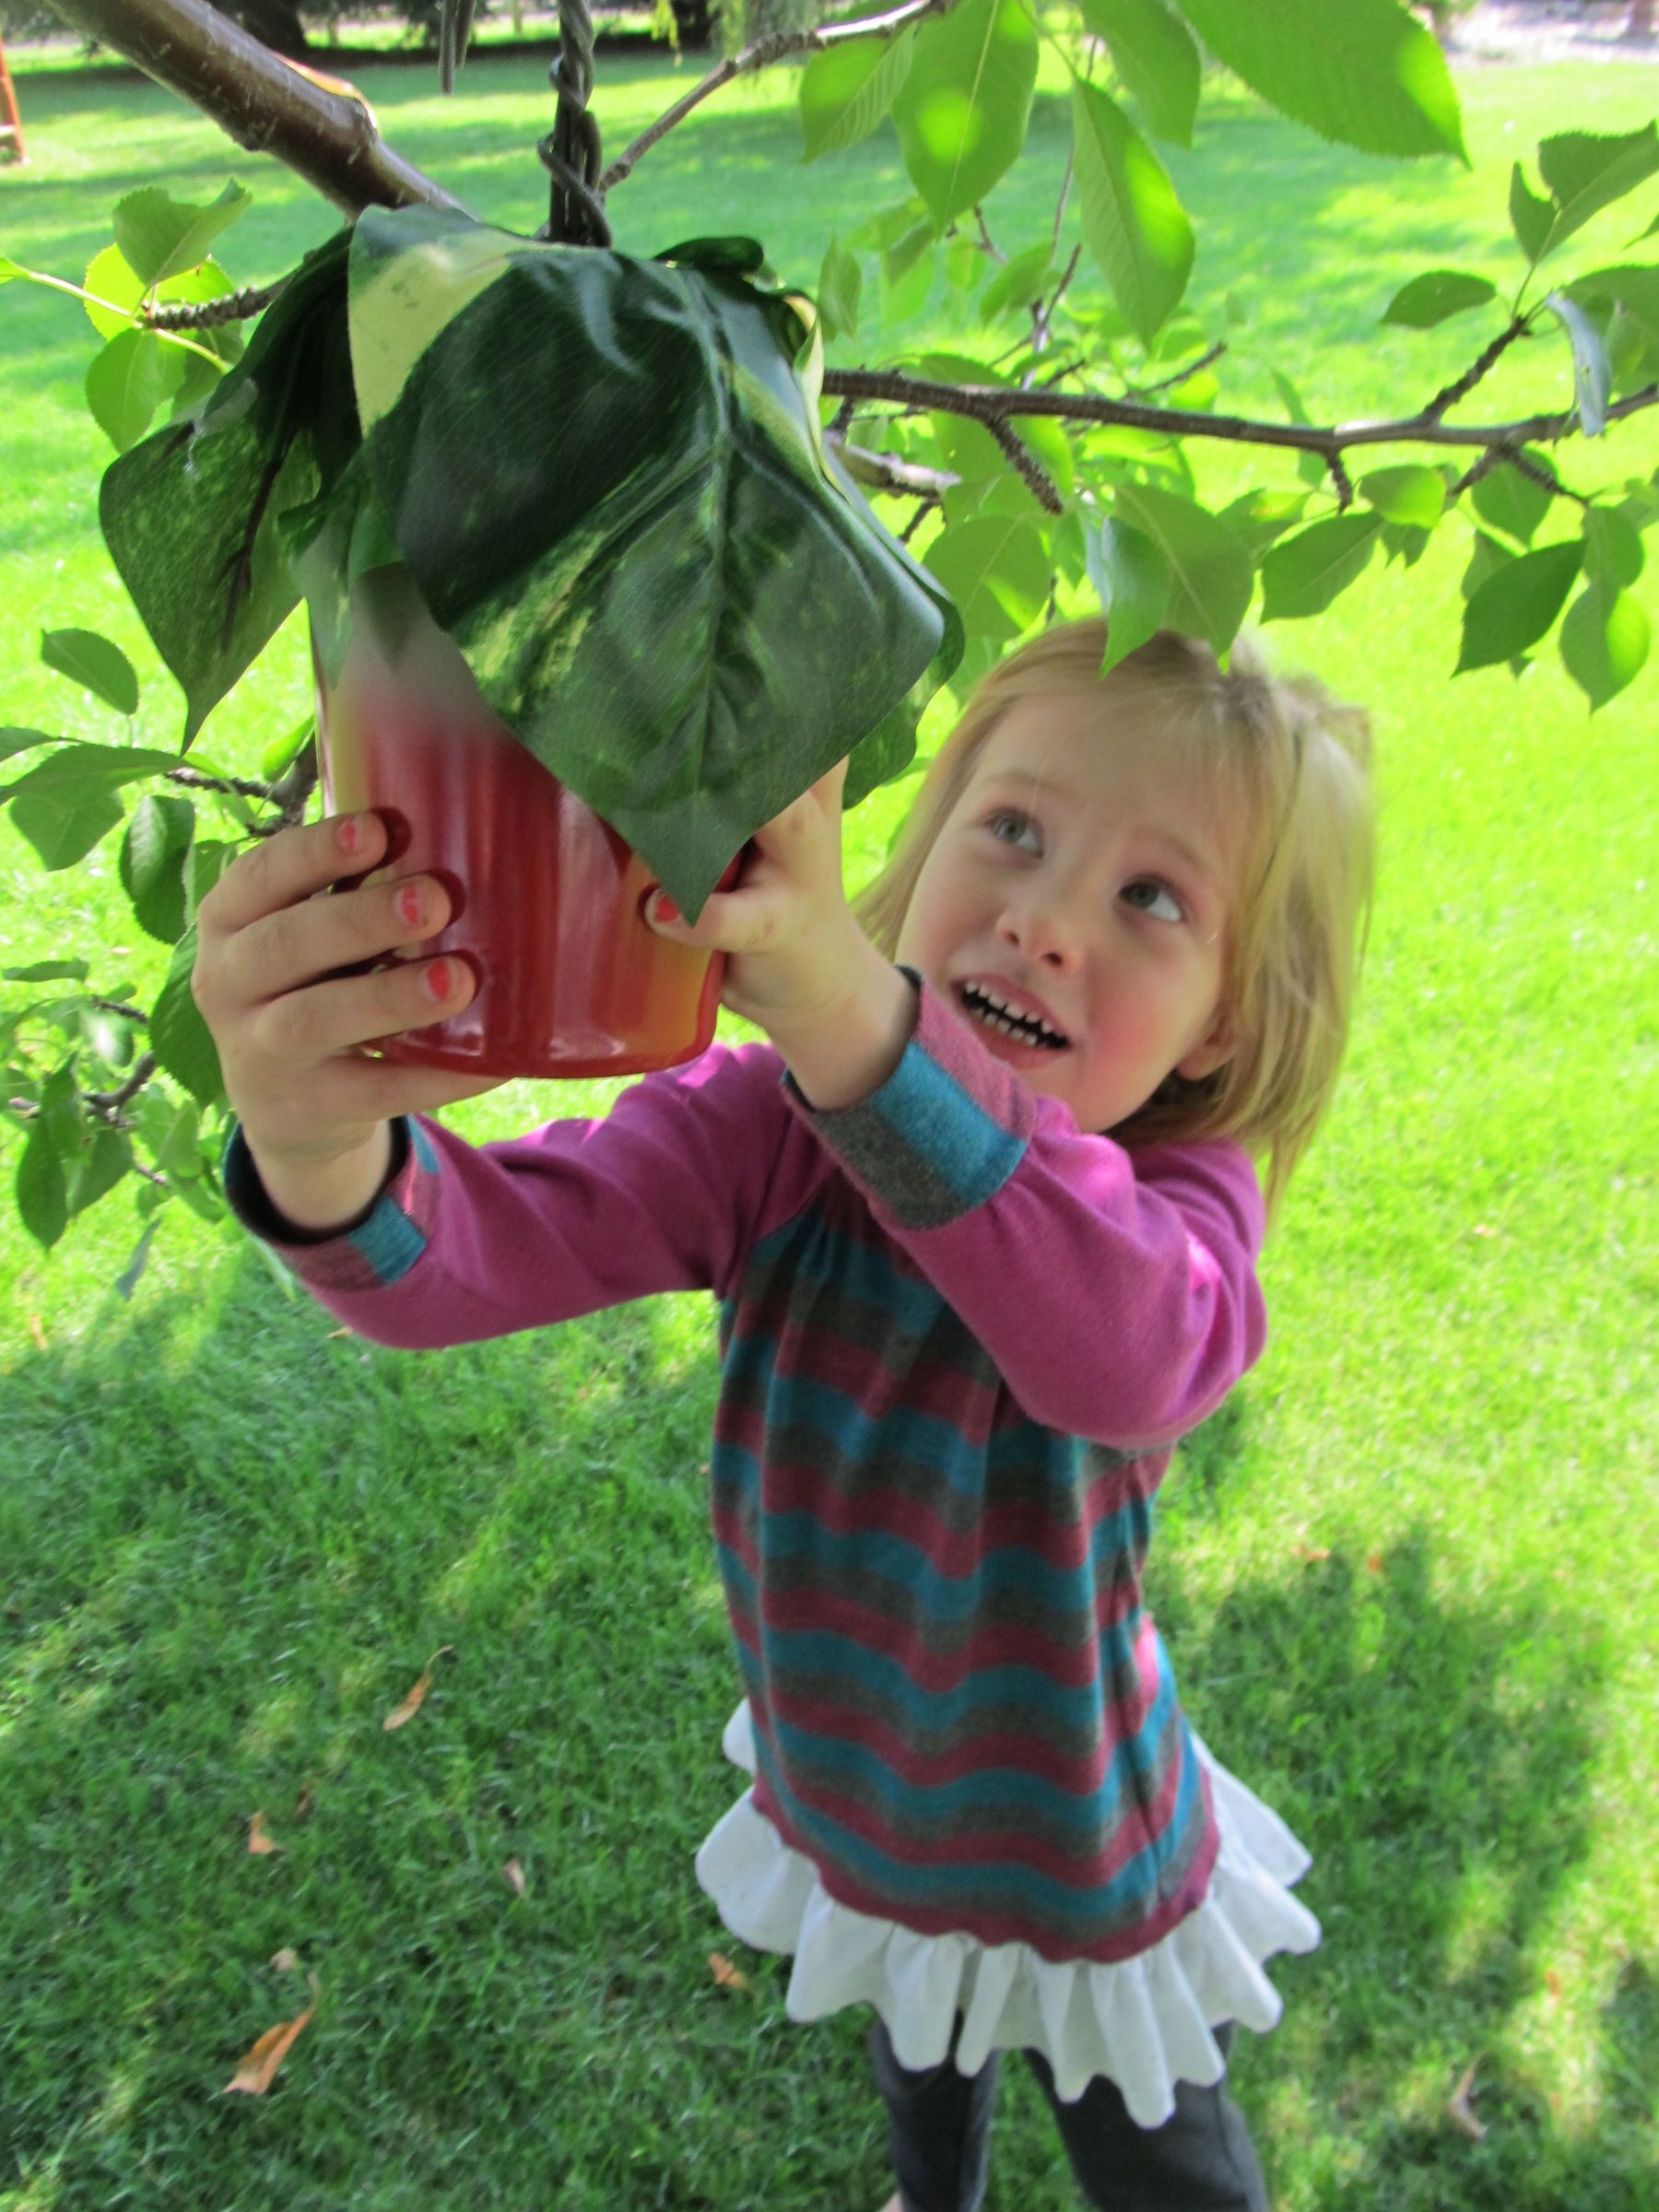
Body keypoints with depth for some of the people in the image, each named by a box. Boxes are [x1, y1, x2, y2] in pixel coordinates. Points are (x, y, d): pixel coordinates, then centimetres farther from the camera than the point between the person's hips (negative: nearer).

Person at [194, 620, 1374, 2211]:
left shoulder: (1177, 1199, -30)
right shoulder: (767, 1129, -24)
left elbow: (1127, 1347, -55)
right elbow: (478, 1248, -37)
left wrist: (850, 1007, -71)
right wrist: (321, 1149, -60)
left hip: (1081, 1872, -3)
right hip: (851, 1821, 4)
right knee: (917, 2064, 37)